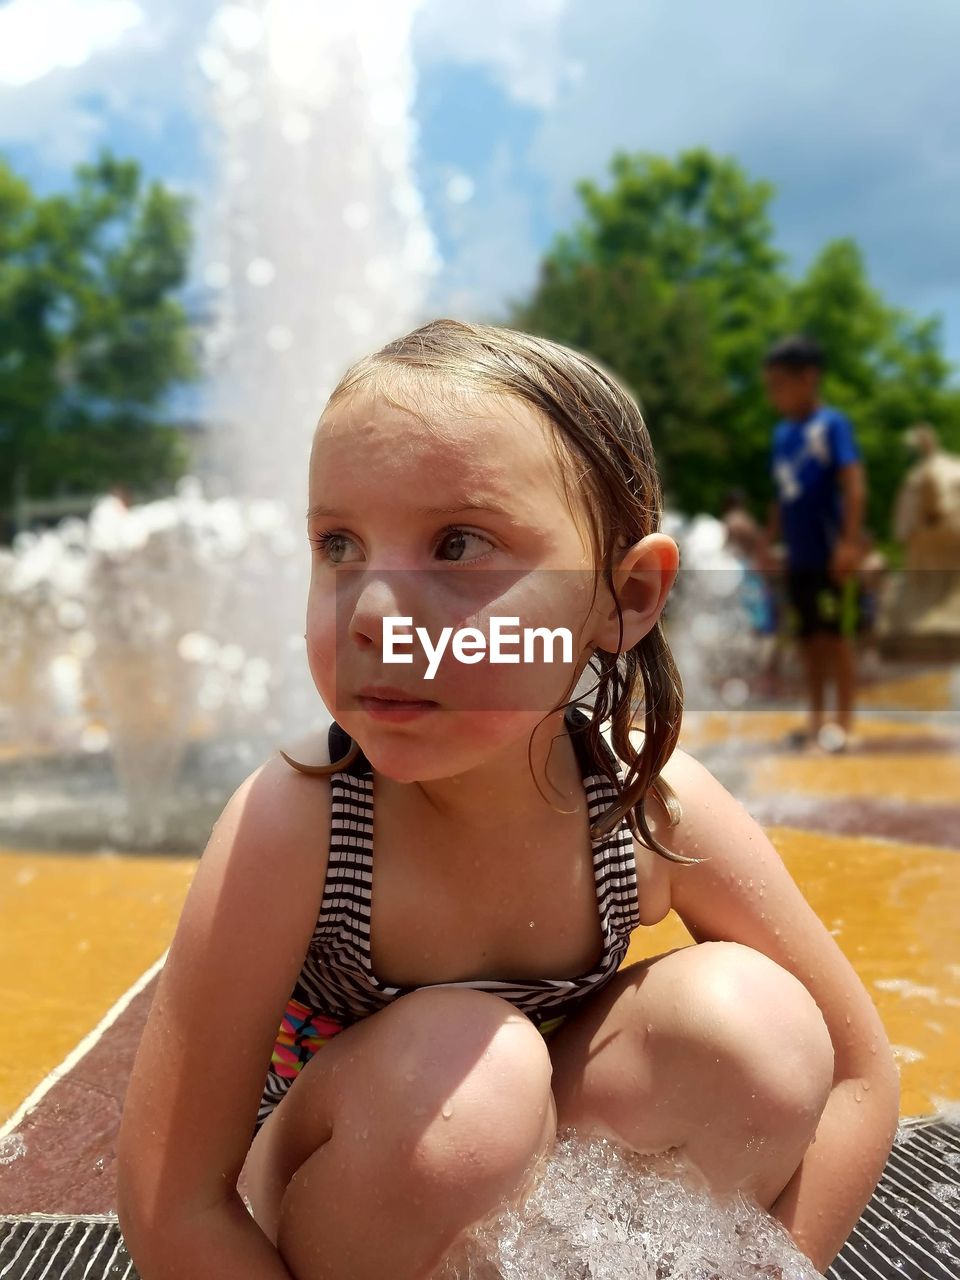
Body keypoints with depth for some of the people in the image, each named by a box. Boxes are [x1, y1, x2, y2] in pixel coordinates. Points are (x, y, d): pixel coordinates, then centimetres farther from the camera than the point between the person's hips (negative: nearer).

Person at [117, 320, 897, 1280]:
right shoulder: (291, 824, -30)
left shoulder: (657, 809, -22)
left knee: (752, 1015, -21)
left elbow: (856, 1073, -9)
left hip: (536, 1192, 3)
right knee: (454, 1070, -34)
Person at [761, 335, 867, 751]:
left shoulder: (832, 424, -10)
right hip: (797, 557, 7)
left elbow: (853, 484, -17)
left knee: (836, 635, 0)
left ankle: (844, 723, 10)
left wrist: (850, 542, -23)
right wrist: (769, 543, 18)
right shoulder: (781, 433, 11)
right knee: (808, 638, 12)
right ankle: (815, 719, 21)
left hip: (830, 554, -7)